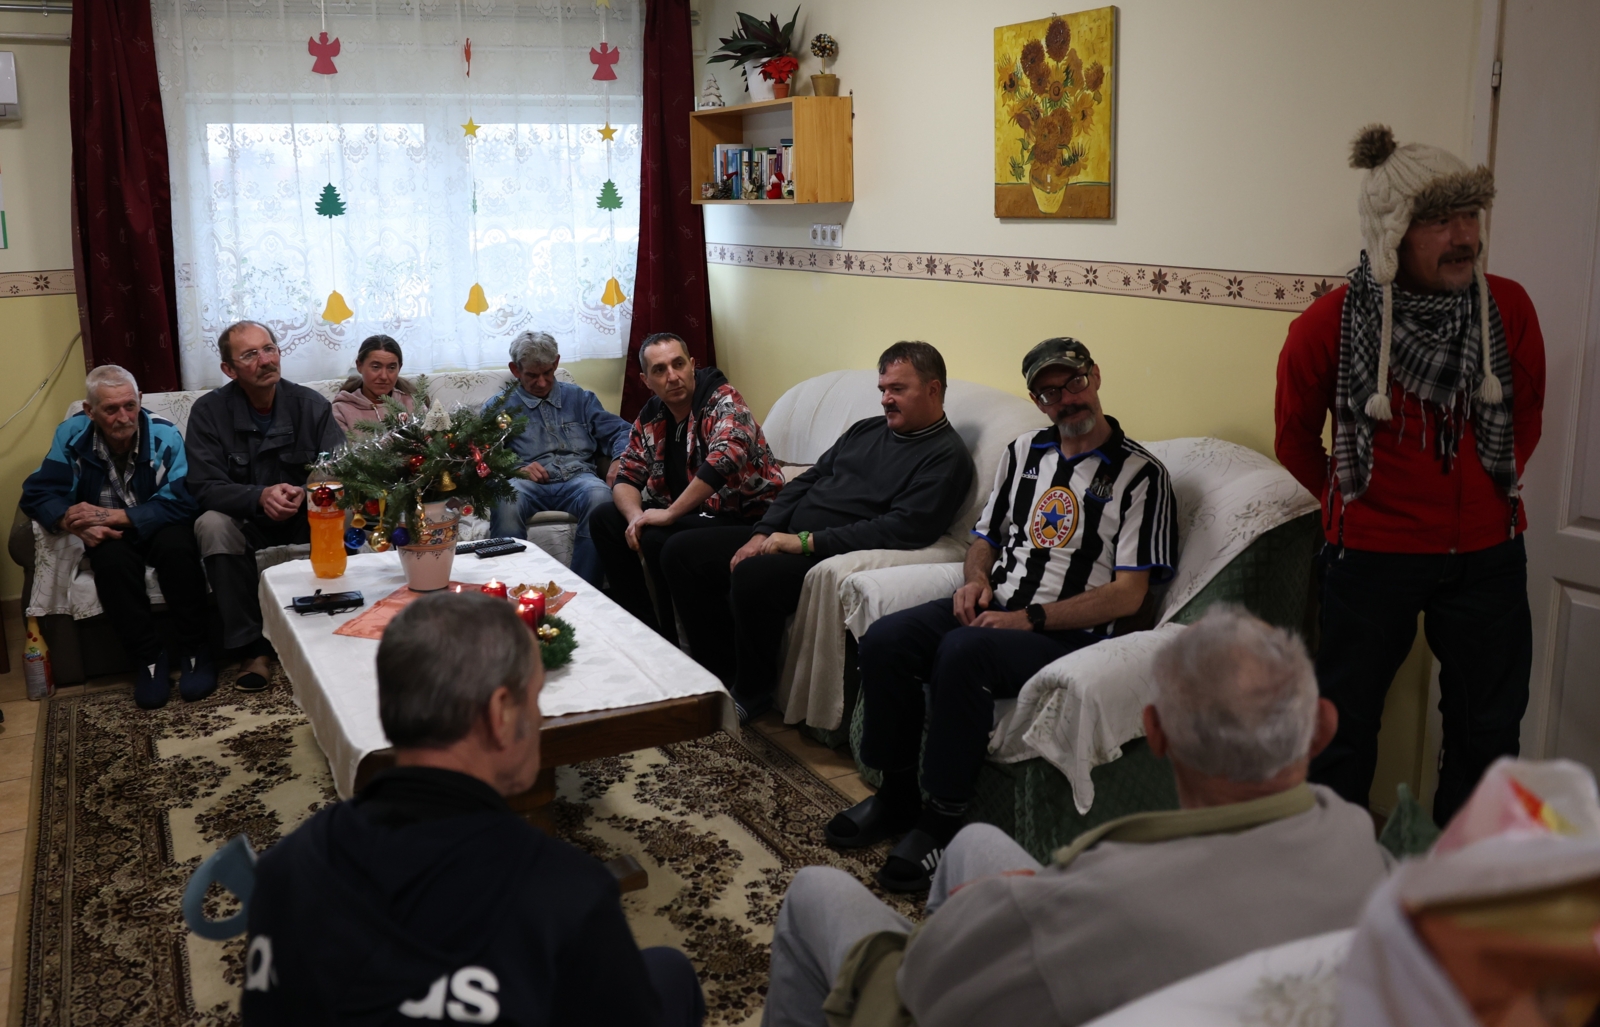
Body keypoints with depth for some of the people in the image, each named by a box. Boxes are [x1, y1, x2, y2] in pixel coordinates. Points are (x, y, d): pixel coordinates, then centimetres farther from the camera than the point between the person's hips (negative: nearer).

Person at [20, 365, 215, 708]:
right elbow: (37, 493, -8)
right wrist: (74, 523, -28)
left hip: (157, 527, -1)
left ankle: (193, 650, -18)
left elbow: (180, 503, -24)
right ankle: (149, 657, -18)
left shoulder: (164, 436, -18)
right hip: (110, 537, 1)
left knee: (176, 547, -35)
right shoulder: (72, 435, -9)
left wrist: (112, 516, -33)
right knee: (111, 559, -33)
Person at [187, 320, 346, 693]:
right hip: (245, 522, 0)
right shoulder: (209, 411, -7)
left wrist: (306, 492, -34)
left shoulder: (310, 405, -4)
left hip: (304, 520, 1)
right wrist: (261, 496, -34)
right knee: (212, 525, -32)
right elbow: (204, 487, -15)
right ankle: (251, 650, -25)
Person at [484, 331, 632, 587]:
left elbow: (618, 432, 16)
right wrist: (516, 469, -12)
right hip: (527, 482, -1)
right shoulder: (499, 407, 21)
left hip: (578, 478, 1)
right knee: (505, 502, -38)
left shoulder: (579, 398, 26)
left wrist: (620, 460, -7)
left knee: (599, 495, -36)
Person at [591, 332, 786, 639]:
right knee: (603, 519, 4)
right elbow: (626, 478, 8)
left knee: (657, 539, -29)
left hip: (745, 515, -8)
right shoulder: (650, 418, 5)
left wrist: (670, 514, -30)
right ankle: (644, 626, 7)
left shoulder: (722, 400, -17)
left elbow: (726, 456, -35)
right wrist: (636, 516, -16)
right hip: (692, 512, 9)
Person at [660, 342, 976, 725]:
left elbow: (902, 528, -20)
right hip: (785, 538, 9)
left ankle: (751, 695, -9)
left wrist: (807, 541, -20)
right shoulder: (866, 430, 18)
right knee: (680, 551, 1)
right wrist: (762, 533, 1)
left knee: (752, 576, -35)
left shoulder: (946, 456, -7)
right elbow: (806, 481, 18)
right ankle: (721, 673, 8)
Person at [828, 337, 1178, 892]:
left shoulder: (1141, 475, -5)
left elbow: (1128, 595, -11)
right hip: (995, 607, 6)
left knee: (961, 653, -34)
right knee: (884, 640, -18)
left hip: (1071, 635, -6)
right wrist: (977, 579, 1)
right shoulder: (1023, 452, 15)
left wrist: (1030, 619, -16)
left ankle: (943, 819, -19)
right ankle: (897, 794, -1)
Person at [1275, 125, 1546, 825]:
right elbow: (1296, 440, 3)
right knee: (1347, 722, 10)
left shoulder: (1509, 309, -7)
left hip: (1488, 551, 3)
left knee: (1488, 728, 14)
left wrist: (1495, 488, 12)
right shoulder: (1327, 327, -15)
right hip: (1374, 552, -3)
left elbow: (1525, 414, 12)